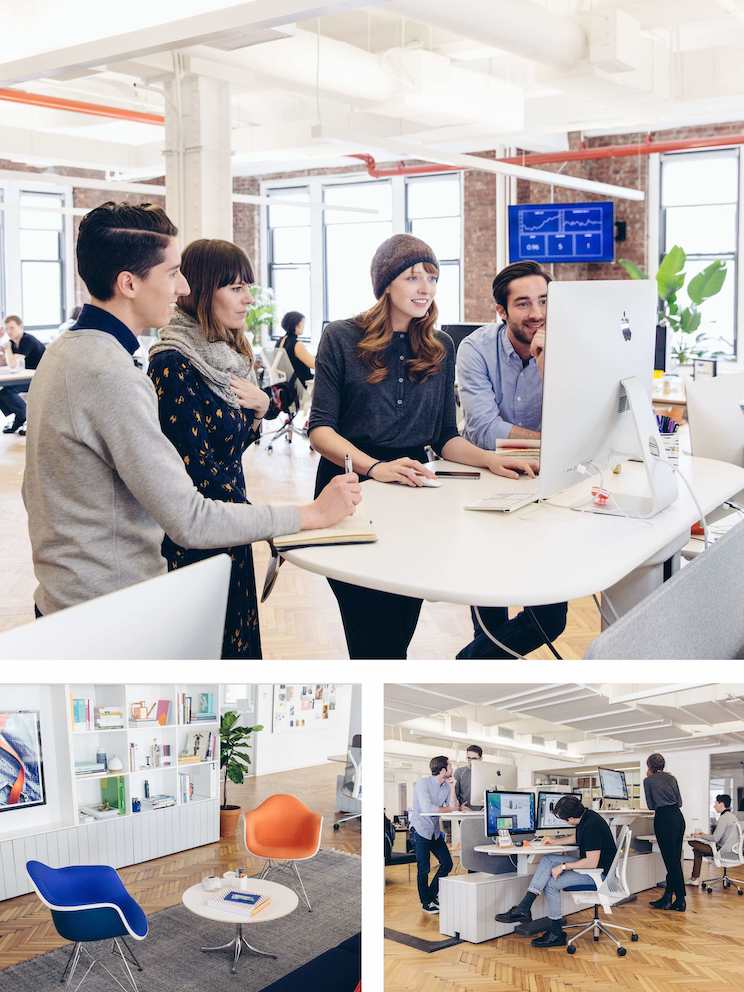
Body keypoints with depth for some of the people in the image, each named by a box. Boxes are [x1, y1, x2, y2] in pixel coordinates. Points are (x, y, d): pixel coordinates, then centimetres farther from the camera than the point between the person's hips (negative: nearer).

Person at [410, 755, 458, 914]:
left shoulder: (446, 785, 2)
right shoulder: (423, 783, -18)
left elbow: (455, 807, -6)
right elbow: (427, 809, -29)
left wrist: (452, 787, -13)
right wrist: (449, 808, -16)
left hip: (435, 831, 7)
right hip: (420, 830, -7)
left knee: (447, 863, 8)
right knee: (424, 868, -2)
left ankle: (432, 894, 26)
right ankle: (426, 902, 14)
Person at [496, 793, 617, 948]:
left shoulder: (591, 826, -27)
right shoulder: (585, 816, 3)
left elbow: (592, 862, -28)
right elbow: (577, 838, 27)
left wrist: (564, 866, -21)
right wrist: (556, 842, 22)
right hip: (588, 862, 10)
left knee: (551, 884, -14)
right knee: (547, 860, -3)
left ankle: (557, 934, 0)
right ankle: (523, 908, -11)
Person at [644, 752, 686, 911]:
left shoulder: (648, 780, 2)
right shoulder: (672, 778, 16)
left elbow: (651, 805, 7)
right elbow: (679, 801, 17)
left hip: (664, 819, -6)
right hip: (678, 816, 6)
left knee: (671, 861, -3)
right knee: (675, 859, 10)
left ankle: (680, 901, -3)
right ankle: (667, 897, 15)